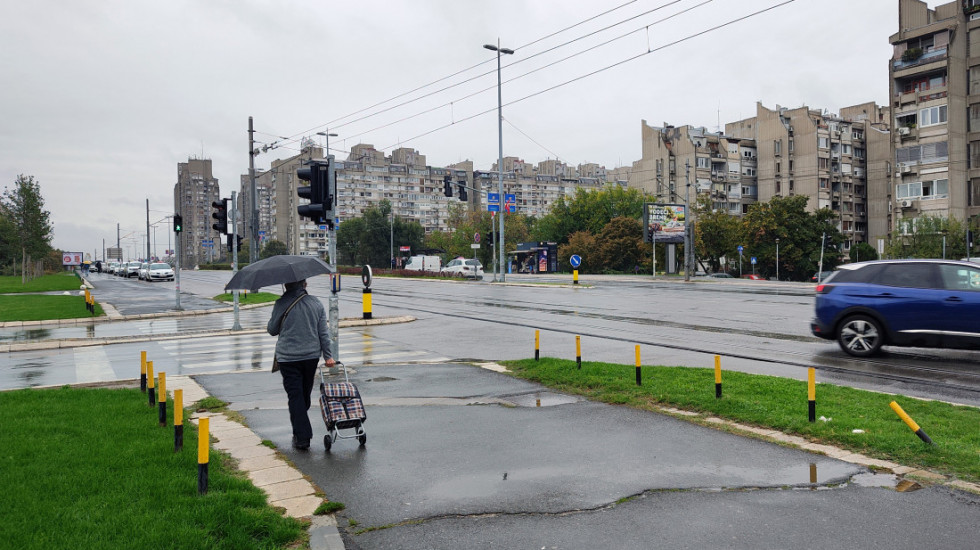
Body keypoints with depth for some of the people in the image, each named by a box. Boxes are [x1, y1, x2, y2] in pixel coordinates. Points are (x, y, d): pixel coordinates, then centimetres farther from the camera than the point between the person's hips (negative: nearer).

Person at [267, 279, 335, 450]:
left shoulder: (281, 304, -11)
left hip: (288, 358, -4)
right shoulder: (316, 304, 1)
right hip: (312, 355, 4)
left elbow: (272, 330, -1)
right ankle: (301, 429, 35)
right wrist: (328, 356, 7)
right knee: (306, 394, 18)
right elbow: (323, 333, 2)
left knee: (295, 396, 0)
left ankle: (302, 437, -4)